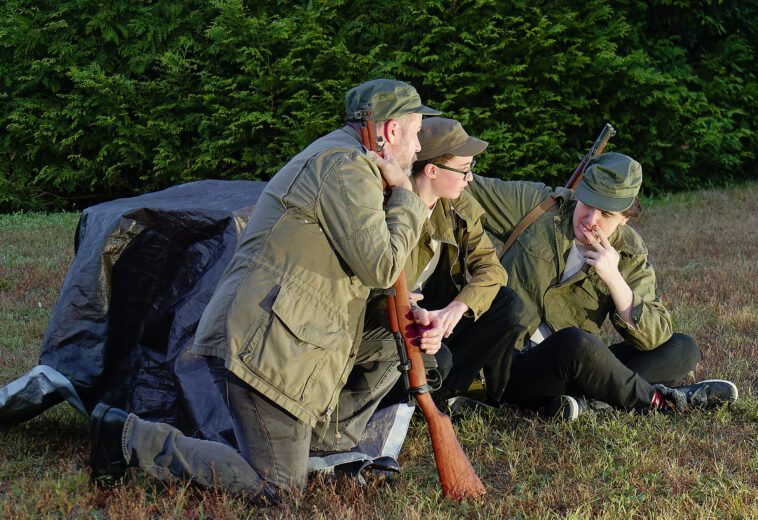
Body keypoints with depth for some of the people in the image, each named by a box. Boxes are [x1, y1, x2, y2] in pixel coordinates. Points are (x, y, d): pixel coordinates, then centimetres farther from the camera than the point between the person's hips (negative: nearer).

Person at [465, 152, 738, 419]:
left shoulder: (630, 257, 2)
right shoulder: (535, 205, -3)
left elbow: (656, 337, -8)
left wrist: (613, 278, -16)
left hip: (570, 368, 4)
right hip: (511, 370, -4)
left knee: (682, 349, -9)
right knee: (573, 341, -38)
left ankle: (583, 398, -29)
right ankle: (658, 400, -15)